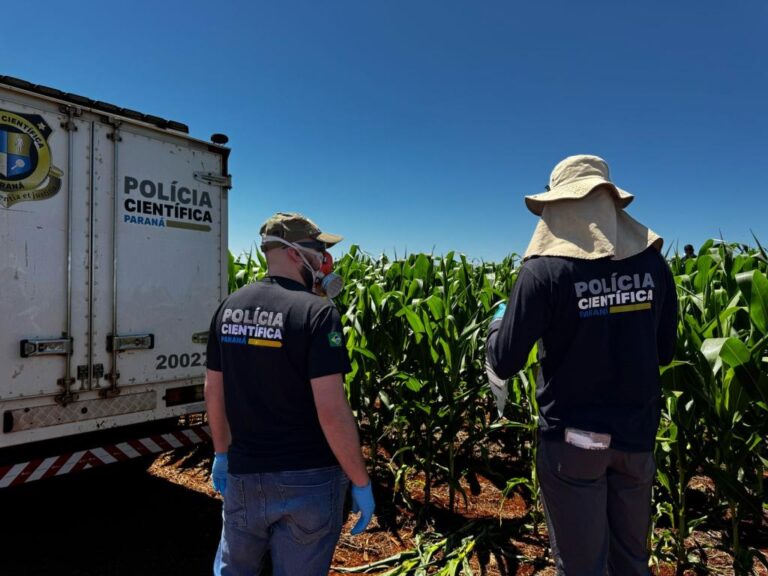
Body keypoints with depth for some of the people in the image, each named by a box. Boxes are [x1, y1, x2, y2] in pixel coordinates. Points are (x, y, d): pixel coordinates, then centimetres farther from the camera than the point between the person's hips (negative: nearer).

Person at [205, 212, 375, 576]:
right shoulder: (316, 312, -19)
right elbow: (331, 410, -23)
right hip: (309, 479, -5)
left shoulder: (229, 309, 1)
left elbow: (213, 392, 7)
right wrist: (361, 482, -11)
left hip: (244, 475, 5)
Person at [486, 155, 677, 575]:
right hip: (637, 434, 5)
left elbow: (504, 364, -14)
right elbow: (665, 352, 7)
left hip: (571, 438, -4)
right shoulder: (652, 262, -3)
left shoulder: (544, 270, -17)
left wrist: (498, 322, 6)